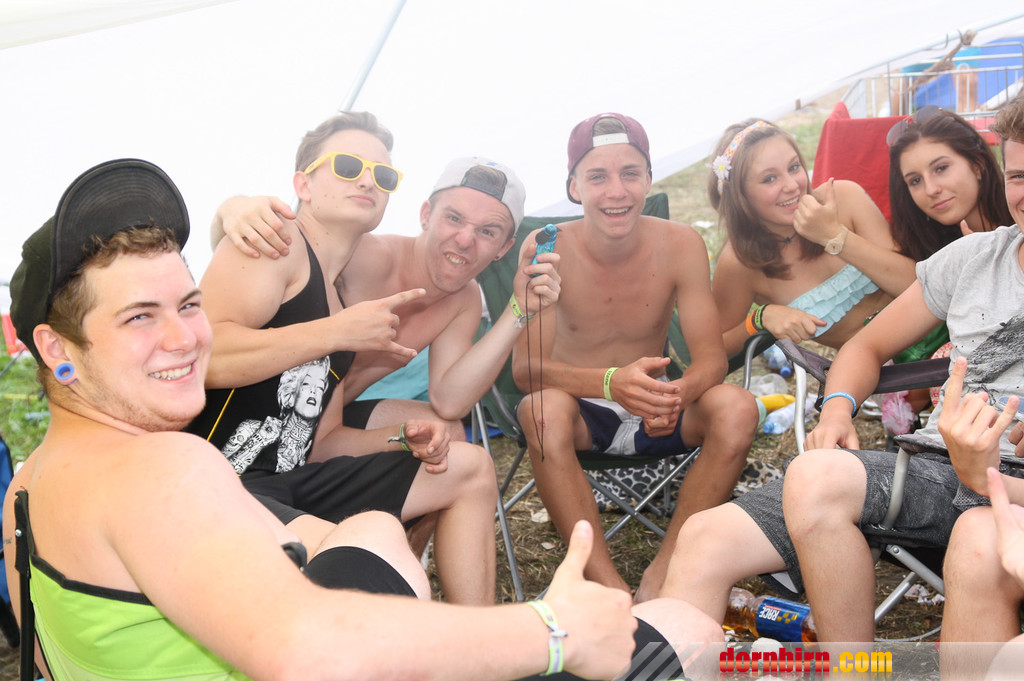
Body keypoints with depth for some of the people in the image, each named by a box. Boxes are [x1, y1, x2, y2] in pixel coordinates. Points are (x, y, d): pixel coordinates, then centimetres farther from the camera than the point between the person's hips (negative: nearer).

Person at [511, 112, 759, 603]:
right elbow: (525, 368, -22)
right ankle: (608, 586, -27)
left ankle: (663, 575, -19)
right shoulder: (547, 250, -15)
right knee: (543, 408, -35)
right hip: (582, 416, -2)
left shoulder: (680, 244, -9)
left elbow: (711, 356, -12)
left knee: (736, 406, -26)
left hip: (654, 415, 2)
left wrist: (677, 394, -37)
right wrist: (611, 383, -42)